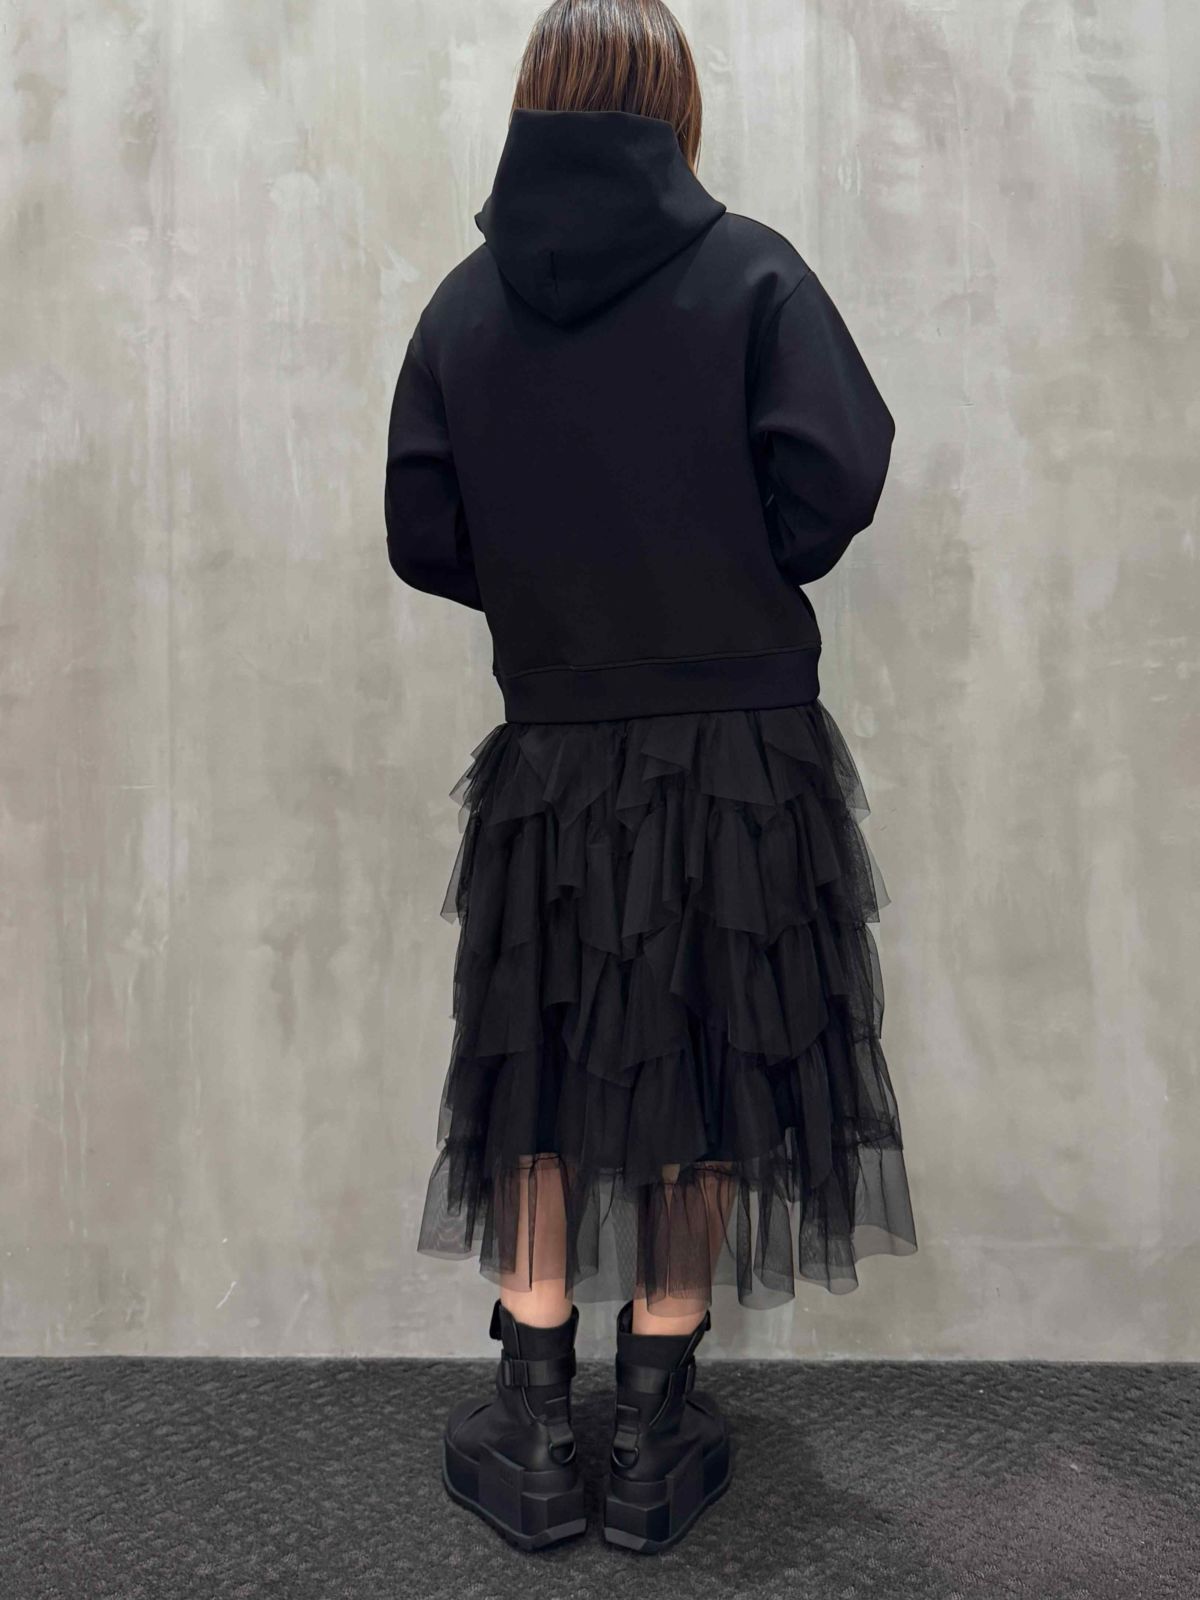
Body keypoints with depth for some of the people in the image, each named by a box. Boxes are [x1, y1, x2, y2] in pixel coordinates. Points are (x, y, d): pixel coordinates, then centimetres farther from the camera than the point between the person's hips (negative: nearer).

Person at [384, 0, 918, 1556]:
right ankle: (660, 1436, 21)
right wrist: (733, 581, 8)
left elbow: (421, 538, 0)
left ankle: (534, 1431, 21)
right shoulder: (749, 271, -4)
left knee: (540, 1075, 14)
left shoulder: (464, 301, 2)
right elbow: (836, 479, -11)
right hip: (740, 748, -1)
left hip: (551, 756, 2)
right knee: (707, 1072, 10)